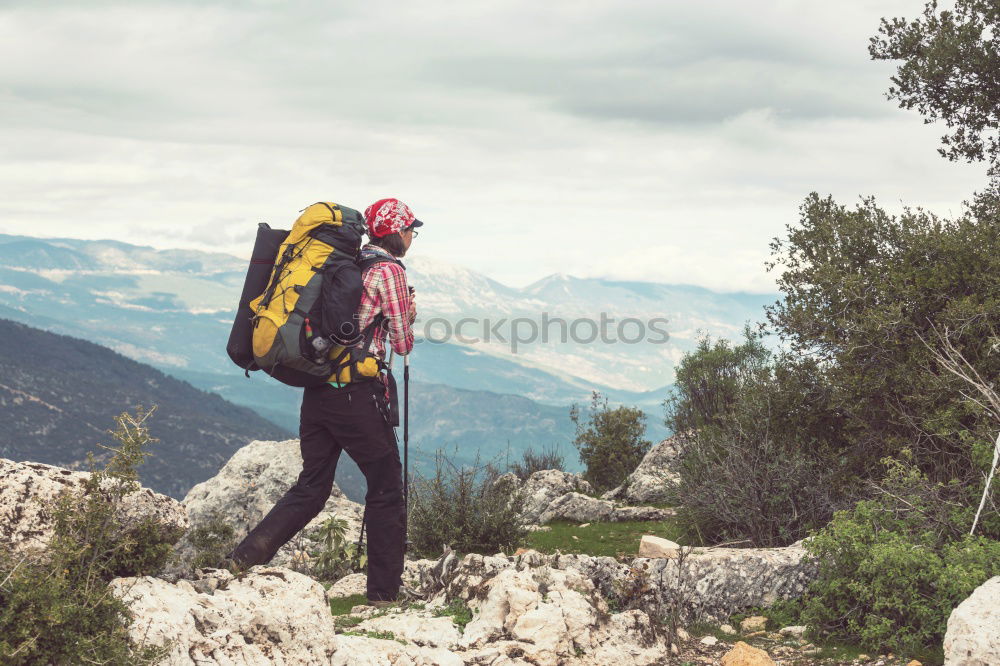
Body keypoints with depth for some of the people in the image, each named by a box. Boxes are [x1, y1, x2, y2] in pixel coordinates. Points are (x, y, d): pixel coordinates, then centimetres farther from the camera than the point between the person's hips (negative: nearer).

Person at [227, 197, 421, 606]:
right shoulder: (390, 270, -8)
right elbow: (403, 345, -5)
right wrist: (407, 315, 14)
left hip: (317, 389, 7)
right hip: (358, 392, -7)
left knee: (311, 487, 14)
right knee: (386, 491, 5)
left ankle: (246, 556, 1)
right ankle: (384, 592, 9)